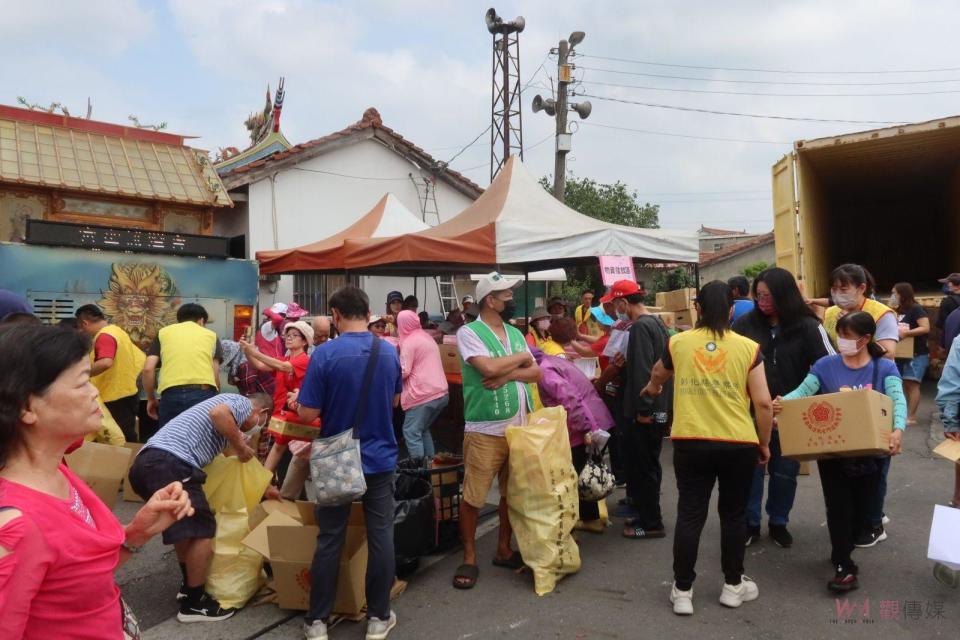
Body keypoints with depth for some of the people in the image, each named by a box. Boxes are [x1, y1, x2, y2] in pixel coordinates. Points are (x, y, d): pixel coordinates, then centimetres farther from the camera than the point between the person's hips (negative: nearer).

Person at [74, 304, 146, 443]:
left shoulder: (104, 336, -15)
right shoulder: (117, 331, 14)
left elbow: (105, 363, -33)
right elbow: (141, 358, 19)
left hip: (115, 398, -10)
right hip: (126, 394, 10)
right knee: (127, 442, 13)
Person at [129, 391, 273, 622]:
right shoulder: (242, 402, 7)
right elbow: (218, 413, -18)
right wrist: (240, 446, -3)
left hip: (146, 462, 10)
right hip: (169, 463, -10)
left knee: (184, 525, 27)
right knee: (203, 529, -2)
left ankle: (189, 585, 37)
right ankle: (193, 603, 8)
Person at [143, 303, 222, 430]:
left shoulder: (163, 332, 20)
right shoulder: (211, 335, 20)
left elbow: (148, 369, 10)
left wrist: (151, 399, 21)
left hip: (172, 395, 0)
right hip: (204, 394, 0)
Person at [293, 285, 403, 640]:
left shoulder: (325, 354, -16)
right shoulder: (390, 352, -2)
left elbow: (308, 414, -14)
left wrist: (298, 401, 6)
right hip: (380, 458, 2)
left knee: (329, 540, 8)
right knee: (380, 537, 9)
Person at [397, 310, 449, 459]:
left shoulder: (409, 341, -8)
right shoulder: (427, 337, 18)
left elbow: (404, 371, -13)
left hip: (424, 395, -9)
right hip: (442, 393, 9)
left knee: (411, 432, -2)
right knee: (423, 429, 21)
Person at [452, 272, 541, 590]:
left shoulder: (515, 333, 12)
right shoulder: (469, 332, -9)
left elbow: (536, 373, 4)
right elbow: (489, 368, -24)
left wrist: (507, 374, -15)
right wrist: (520, 357, -7)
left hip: (519, 428, 7)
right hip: (485, 431, -6)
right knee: (473, 497, 1)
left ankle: (503, 549, 31)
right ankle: (469, 558, 15)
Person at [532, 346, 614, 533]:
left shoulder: (545, 370, -14)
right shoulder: (553, 361, 17)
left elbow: (569, 399, -25)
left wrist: (585, 429, -25)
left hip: (585, 428, -10)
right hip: (596, 420, 10)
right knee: (582, 475, 21)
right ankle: (591, 519, 32)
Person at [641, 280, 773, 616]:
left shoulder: (678, 343, 3)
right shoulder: (748, 348, -2)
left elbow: (657, 377, 24)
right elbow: (763, 403, -4)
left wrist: (652, 388, 48)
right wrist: (764, 444, 11)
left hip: (690, 443, 1)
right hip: (738, 445, 0)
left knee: (689, 515, 8)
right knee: (733, 514, 16)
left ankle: (682, 591, 14)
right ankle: (733, 585, 29)